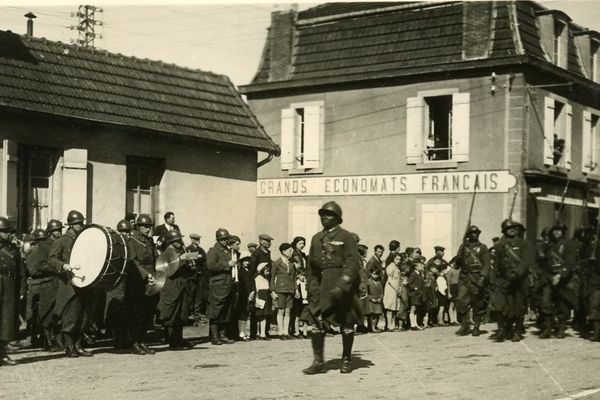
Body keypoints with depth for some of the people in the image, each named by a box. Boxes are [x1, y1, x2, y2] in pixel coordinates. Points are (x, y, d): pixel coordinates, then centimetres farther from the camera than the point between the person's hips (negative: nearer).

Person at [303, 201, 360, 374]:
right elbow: (311, 265, 17)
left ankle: (347, 360, 17)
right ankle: (318, 361, -3)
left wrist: (341, 287, -21)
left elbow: (352, 264, -12)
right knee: (317, 321, -6)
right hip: (321, 287, 4)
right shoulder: (316, 238, 14)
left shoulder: (346, 237, -3)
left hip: (343, 288, -4)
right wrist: (312, 286, 7)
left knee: (346, 323, 5)